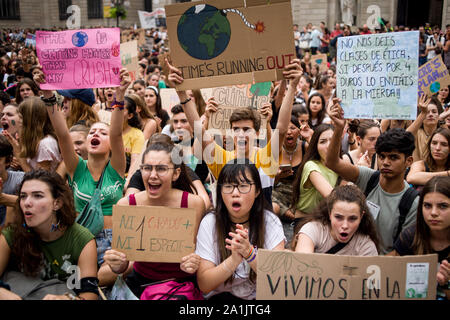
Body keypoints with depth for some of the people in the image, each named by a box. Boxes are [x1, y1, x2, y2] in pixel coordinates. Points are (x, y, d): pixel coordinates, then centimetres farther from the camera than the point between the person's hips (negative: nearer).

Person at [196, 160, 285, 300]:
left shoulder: (270, 222, -6)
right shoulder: (209, 223, -7)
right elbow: (204, 285, -11)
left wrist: (249, 253, -29)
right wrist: (234, 259, -27)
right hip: (223, 295, -2)